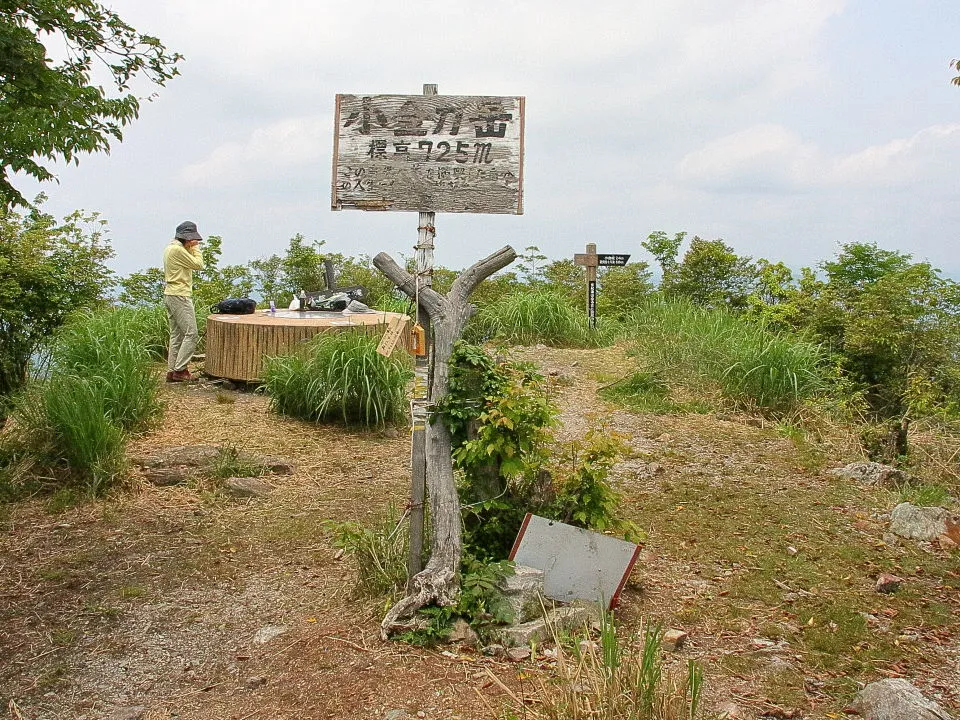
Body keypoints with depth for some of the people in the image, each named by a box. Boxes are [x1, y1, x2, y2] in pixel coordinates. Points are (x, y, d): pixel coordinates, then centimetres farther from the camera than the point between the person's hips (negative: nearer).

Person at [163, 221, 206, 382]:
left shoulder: (171, 247, 16)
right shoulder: (178, 249, -15)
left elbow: (189, 263, 18)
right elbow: (198, 265, -13)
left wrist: (191, 248, 11)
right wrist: (195, 248, -2)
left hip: (170, 295, 11)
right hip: (180, 296, -11)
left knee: (176, 335, 12)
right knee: (191, 333, -8)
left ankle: (172, 371, 12)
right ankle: (180, 370, -8)